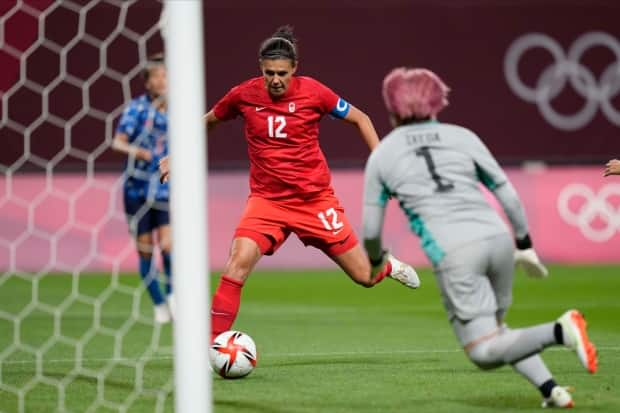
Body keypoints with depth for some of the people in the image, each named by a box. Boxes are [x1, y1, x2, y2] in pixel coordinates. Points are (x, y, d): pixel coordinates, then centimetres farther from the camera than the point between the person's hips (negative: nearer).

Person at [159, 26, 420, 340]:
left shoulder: (312, 92, -10)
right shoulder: (244, 95, -6)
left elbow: (360, 119, 4)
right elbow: (209, 121, 15)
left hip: (315, 199, 0)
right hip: (267, 199, 0)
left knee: (365, 276, 5)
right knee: (239, 261, -25)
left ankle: (386, 265, 43)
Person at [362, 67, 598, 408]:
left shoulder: (381, 156, 12)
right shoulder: (462, 137, 16)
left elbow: (371, 229, 16)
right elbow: (507, 194, 15)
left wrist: (375, 259, 37)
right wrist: (524, 245, 26)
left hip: (453, 253, -4)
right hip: (498, 238, 4)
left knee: (484, 352, -2)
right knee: (493, 328, 25)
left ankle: (558, 331, -27)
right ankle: (550, 389, 5)